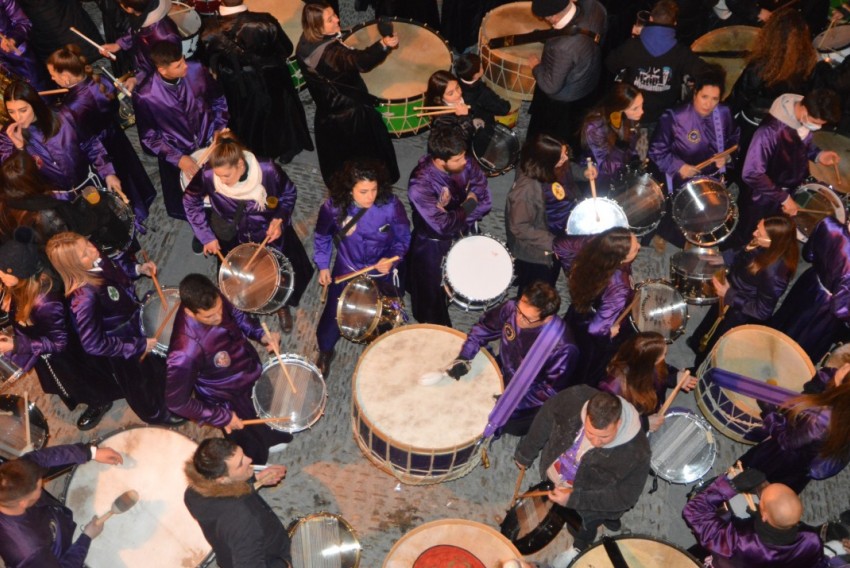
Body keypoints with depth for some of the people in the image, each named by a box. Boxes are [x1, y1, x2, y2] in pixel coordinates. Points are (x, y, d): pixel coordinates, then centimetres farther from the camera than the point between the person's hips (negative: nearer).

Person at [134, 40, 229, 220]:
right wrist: (178, 158, -21)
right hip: (176, 153, -2)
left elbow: (218, 100, 2)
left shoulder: (196, 70, -17)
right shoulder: (145, 96, -25)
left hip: (209, 143, 3)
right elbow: (148, 137, -13)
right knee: (179, 210, 0)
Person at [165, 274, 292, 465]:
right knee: (256, 455, 18)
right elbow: (177, 402, -30)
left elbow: (237, 316, 0)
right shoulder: (185, 351, -42)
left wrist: (261, 334, -17)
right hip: (232, 404, -6)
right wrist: (222, 417, -22)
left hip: (254, 372, 6)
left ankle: (267, 437, 65)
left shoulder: (215, 301, -24)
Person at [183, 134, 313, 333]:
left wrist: (279, 219, -25)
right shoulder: (208, 175, -30)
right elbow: (190, 201, -8)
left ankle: (282, 305, 54)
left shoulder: (267, 170, -33)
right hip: (232, 238, 0)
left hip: (270, 233, 0)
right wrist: (206, 235, -9)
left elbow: (289, 194, -11)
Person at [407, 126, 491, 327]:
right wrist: (468, 207, -22)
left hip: (465, 234, 6)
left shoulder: (467, 165, -19)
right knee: (433, 301, 14)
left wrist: (458, 219, -24)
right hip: (433, 247, -5)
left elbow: (485, 202, -10)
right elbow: (443, 225, -35)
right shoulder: (420, 185, -36)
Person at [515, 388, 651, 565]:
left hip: (590, 500, -3)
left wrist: (574, 499, -32)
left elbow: (625, 496, -27)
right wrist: (525, 453, -3)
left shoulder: (636, 453, -42)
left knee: (581, 529, 29)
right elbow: (546, 419, -15)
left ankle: (578, 548, 64)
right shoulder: (575, 398, -35)